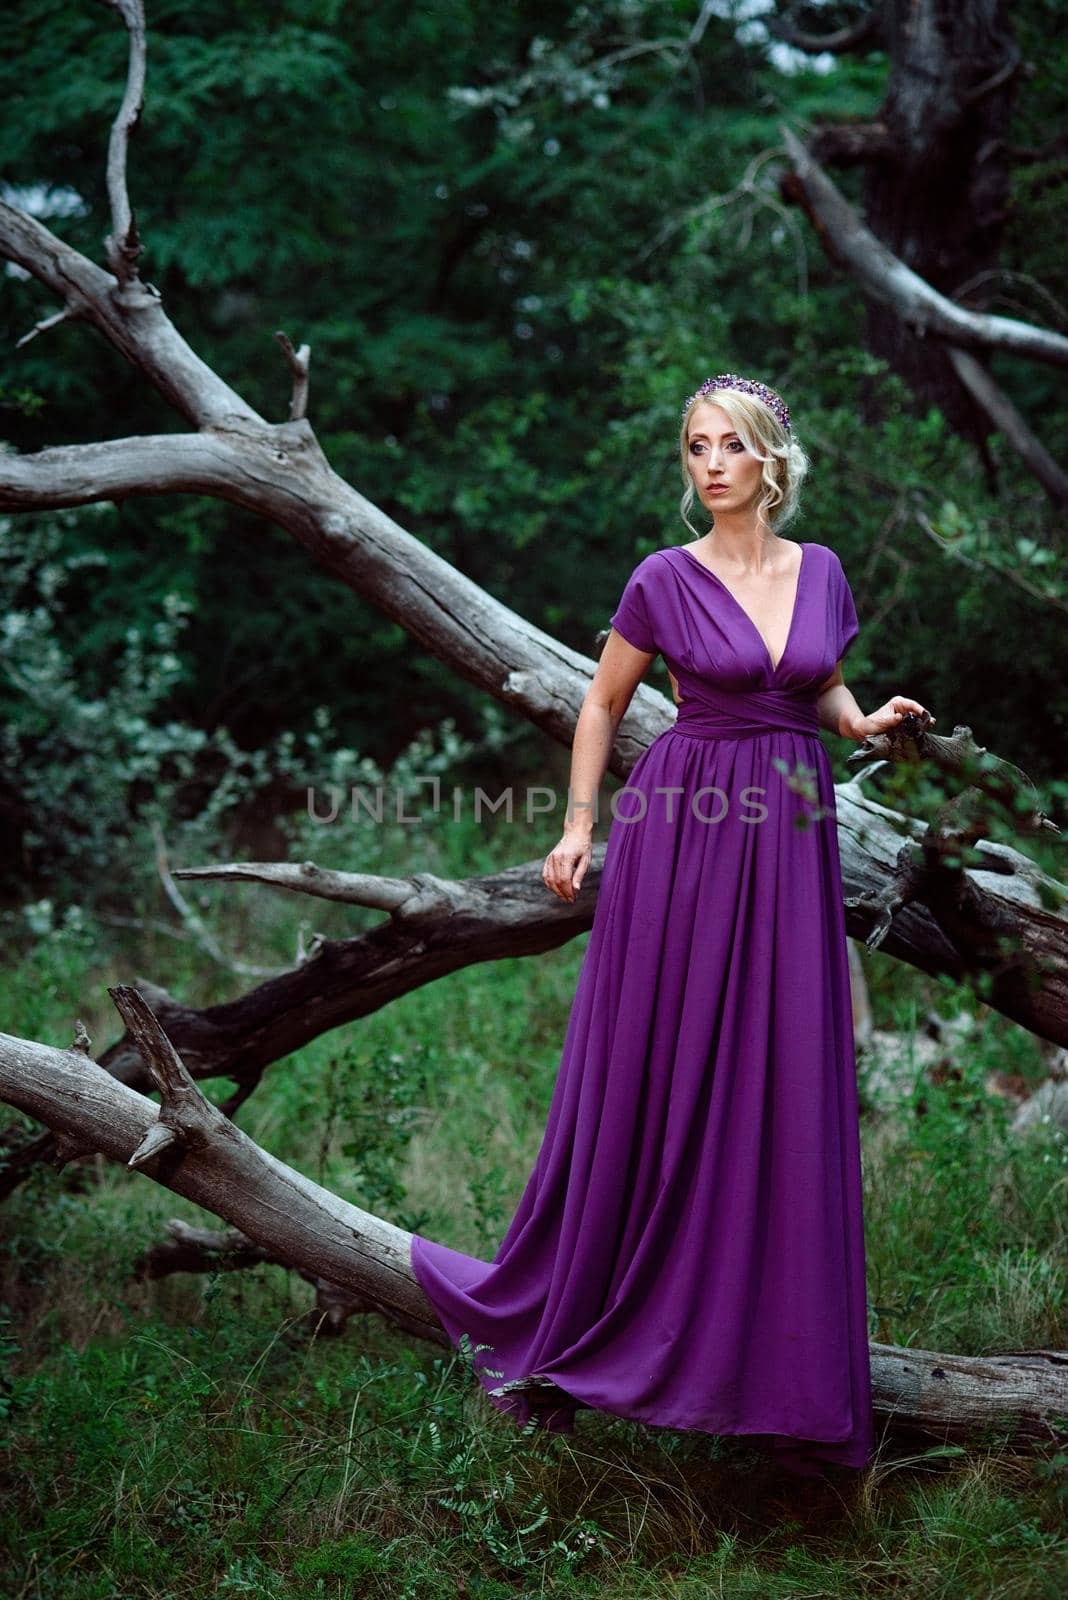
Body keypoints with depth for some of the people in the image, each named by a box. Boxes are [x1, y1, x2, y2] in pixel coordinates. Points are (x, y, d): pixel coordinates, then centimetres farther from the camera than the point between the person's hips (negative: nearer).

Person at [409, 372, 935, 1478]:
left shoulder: (820, 572, 6)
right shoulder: (666, 579, -4)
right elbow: (601, 702, 5)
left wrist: (866, 722, 0)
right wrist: (579, 824, -2)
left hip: (791, 840, 4)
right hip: (681, 830, -3)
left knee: (784, 1093, 4)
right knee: (653, 1080, 0)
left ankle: (782, 1360, 15)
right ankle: (548, 1323, 16)